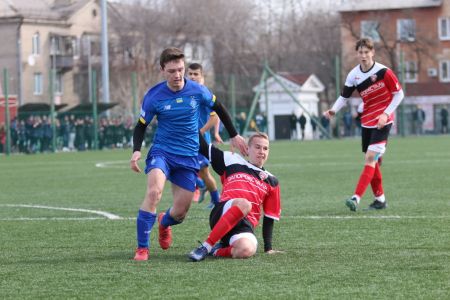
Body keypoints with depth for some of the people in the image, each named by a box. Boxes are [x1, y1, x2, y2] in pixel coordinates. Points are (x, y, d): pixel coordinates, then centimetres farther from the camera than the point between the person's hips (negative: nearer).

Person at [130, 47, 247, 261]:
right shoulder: (154, 96, -9)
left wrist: (234, 135, 18)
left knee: (180, 212, 1)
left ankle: (164, 222, 41)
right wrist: (136, 151, -15)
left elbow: (218, 108, 13)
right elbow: (141, 126, 2)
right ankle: (142, 248, -21)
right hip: (162, 151, -2)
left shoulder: (197, 91, -5)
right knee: (154, 191, -30)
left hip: (188, 157, 2)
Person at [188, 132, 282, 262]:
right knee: (244, 204, -38)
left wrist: (268, 248, 14)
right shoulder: (233, 161, 18)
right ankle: (206, 246, -29)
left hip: (245, 226, 1)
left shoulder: (271, 182, 21)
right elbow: (203, 148, 20)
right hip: (222, 215, -1)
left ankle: (217, 251, -2)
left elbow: (269, 217, 20)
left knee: (246, 250, -36)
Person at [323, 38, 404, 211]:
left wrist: (386, 114, -16)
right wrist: (333, 110, -14)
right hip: (367, 122, 6)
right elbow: (344, 96, 6)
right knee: (371, 161, 10)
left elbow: (398, 94, -7)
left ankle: (356, 198, -25)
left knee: (370, 158, -16)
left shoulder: (383, 71, -14)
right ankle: (380, 199, 22)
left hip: (382, 122, -6)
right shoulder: (353, 75, -1)